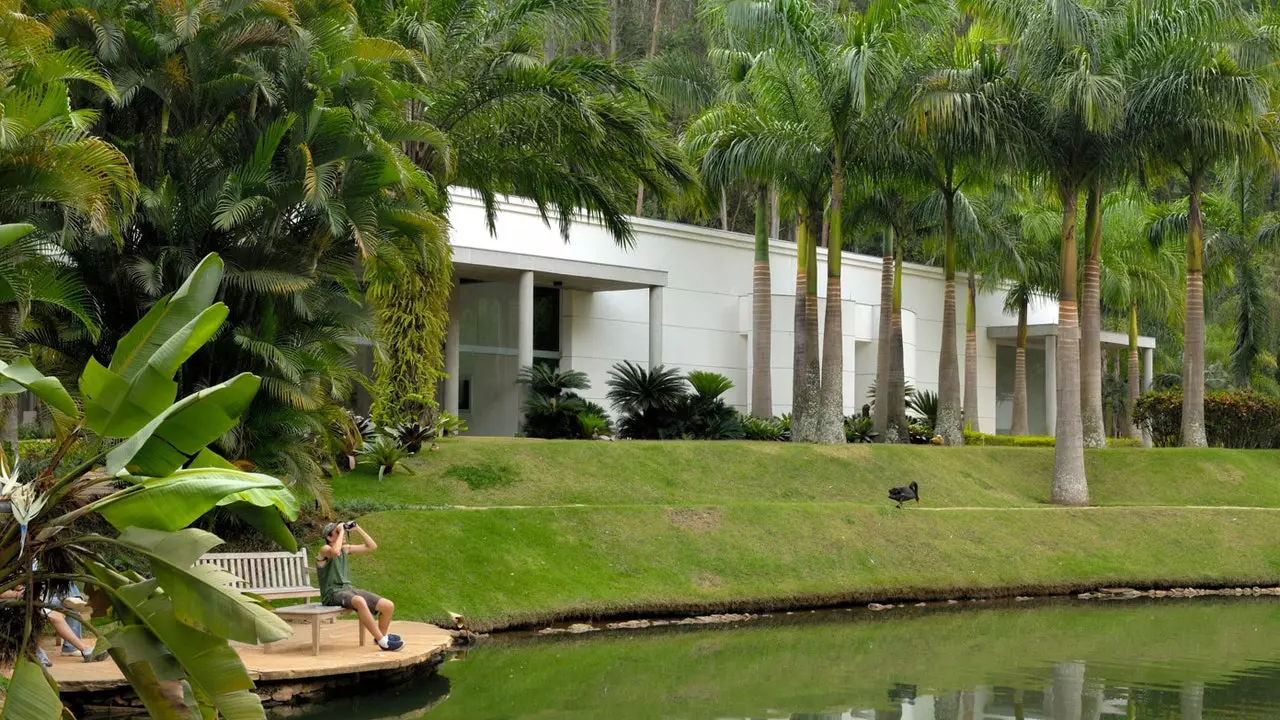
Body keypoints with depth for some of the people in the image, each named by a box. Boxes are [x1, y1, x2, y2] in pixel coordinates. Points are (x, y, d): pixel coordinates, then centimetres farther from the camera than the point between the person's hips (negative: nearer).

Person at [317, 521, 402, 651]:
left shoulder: (345, 549, 15)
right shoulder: (325, 550, -7)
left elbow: (372, 546, 17)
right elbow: (335, 552, -34)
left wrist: (358, 529, 9)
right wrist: (341, 532, -20)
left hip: (348, 588, 8)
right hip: (333, 593, -8)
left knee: (388, 606, -7)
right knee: (359, 601, -40)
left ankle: (381, 635, 20)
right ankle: (383, 642, -33)